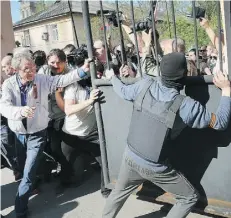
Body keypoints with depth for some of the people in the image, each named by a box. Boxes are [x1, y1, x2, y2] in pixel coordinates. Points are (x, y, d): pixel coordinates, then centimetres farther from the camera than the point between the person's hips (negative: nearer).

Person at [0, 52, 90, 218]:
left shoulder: (43, 80, -9)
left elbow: (63, 79, -16)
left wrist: (83, 70, -29)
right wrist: (21, 111, -44)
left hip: (37, 134, -2)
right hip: (17, 134, 2)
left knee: (29, 173, -3)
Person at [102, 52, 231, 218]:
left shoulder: (145, 85, -11)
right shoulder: (186, 105, -21)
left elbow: (123, 91, 10)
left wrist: (113, 78, 32)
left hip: (130, 157, 5)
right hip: (155, 168, -5)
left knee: (119, 192, 30)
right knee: (190, 197, 17)